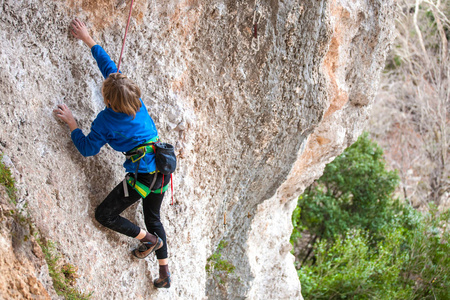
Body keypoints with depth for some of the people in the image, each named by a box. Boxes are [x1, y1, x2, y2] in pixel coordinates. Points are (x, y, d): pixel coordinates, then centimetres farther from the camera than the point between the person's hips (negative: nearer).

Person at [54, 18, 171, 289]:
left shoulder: (106, 121, -19)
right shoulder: (137, 100, -3)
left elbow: (88, 148, -6)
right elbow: (109, 65, 8)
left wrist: (71, 123, 2)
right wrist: (88, 40, 16)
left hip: (141, 176, -7)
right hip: (162, 169, 7)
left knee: (104, 215, 9)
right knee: (153, 218, 23)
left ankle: (149, 239, 16)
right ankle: (165, 273, 28)